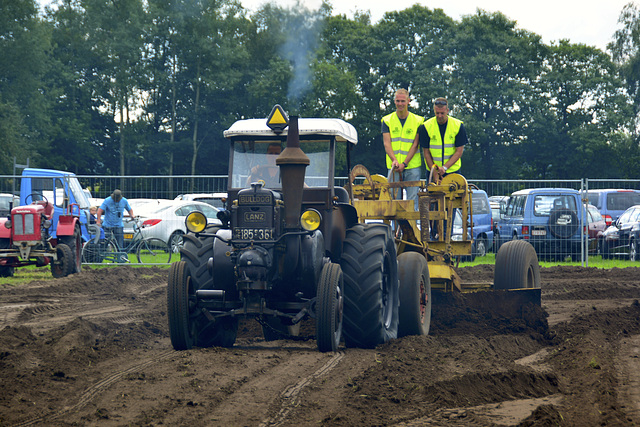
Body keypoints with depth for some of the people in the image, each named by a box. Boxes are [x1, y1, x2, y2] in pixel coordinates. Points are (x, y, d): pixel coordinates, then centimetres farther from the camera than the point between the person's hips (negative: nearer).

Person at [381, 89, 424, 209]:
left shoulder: (417, 120, 5)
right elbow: (387, 143, 0)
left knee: (412, 199, -4)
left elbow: (415, 144, -1)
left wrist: (404, 163, -12)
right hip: (393, 167, 1)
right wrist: (394, 160, -17)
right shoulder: (387, 120, 7)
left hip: (412, 167, -1)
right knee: (394, 198, -1)